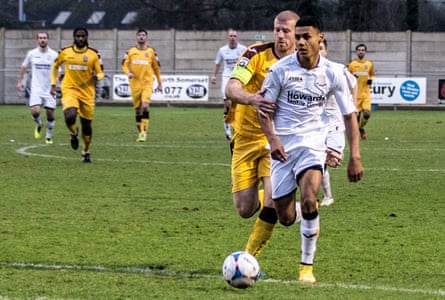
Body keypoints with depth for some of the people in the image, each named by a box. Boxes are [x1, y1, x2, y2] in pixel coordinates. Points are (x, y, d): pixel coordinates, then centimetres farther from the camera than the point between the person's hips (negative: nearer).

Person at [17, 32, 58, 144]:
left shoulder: (54, 55, -2)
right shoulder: (32, 54, 1)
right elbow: (24, 67, 16)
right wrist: (20, 81, 13)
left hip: (49, 89, 0)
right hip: (36, 89, 0)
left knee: (50, 113, 2)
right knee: (35, 111, -17)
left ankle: (48, 136, 21)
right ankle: (39, 125, 16)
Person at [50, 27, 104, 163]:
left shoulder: (93, 54, -2)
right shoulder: (65, 52, 0)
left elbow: (101, 73, 2)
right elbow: (55, 66, 17)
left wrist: (97, 76, -22)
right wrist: (53, 84, 12)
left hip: (87, 92, 1)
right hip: (70, 89, -1)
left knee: (86, 124, 6)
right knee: (69, 116, -27)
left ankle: (86, 152, 28)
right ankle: (74, 133, 8)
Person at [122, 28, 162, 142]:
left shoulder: (151, 52, 6)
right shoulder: (131, 51, 7)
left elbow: (156, 68, 13)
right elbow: (124, 64, 9)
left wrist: (159, 83, 15)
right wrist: (128, 72, -13)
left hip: (147, 83, -2)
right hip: (135, 84, 2)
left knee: (145, 106, -19)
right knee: (137, 109, 6)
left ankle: (144, 132, -19)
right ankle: (140, 132, 19)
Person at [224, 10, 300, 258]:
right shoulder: (257, 54, -11)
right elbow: (231, 88, -23)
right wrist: (251, 98, -46)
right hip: (247, 137, 0)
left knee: (272, 202, -20)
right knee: (245, 209, -1)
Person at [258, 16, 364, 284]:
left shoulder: (333, 73, -2)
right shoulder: (281, 69, -6)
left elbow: (350, 114, 6)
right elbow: (264, 108, 0)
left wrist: (355, 157, -1)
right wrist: (273, 139, -17)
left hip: (313, 142, -1)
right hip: (282, 146, 1)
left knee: (309, 201, -26)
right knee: (286, 219, 0)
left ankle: (307, 266, -11)